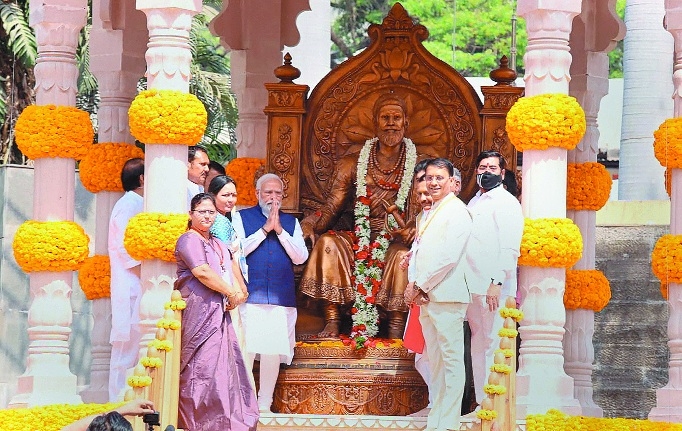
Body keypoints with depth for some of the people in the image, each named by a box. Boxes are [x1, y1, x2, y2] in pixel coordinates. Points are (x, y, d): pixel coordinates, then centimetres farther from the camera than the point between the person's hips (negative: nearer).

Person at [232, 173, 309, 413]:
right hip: (250, 295, -3)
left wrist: (280, 230, -4)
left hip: (281, 299, 3)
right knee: (246, 350, -9)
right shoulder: (242, 218, 9)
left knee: (273, 352, 1)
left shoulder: (291, 222, 16)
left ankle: (264, 404, 8)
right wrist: (265, 229, -7)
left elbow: (301, 258, 5)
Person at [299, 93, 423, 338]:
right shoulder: (353, 165, 12)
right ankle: (332, 325, -30)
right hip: (360, 239, 2)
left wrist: (413, 230, -24)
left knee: (402, 255, -36)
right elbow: (331, 208, 6)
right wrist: (309, 224, -16)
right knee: (327, 243, -26)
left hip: (398, 241, -2)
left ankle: (396, 332, -34)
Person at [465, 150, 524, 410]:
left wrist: (497, 283, -22)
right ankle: (482, 402, 16)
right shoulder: (473, 203, 19)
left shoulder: (506, 203, -6)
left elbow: (510, 249, -14)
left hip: (495, 287, -8)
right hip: (473, 284, 8)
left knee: (493, 346, -9)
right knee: (478, 344, 10)